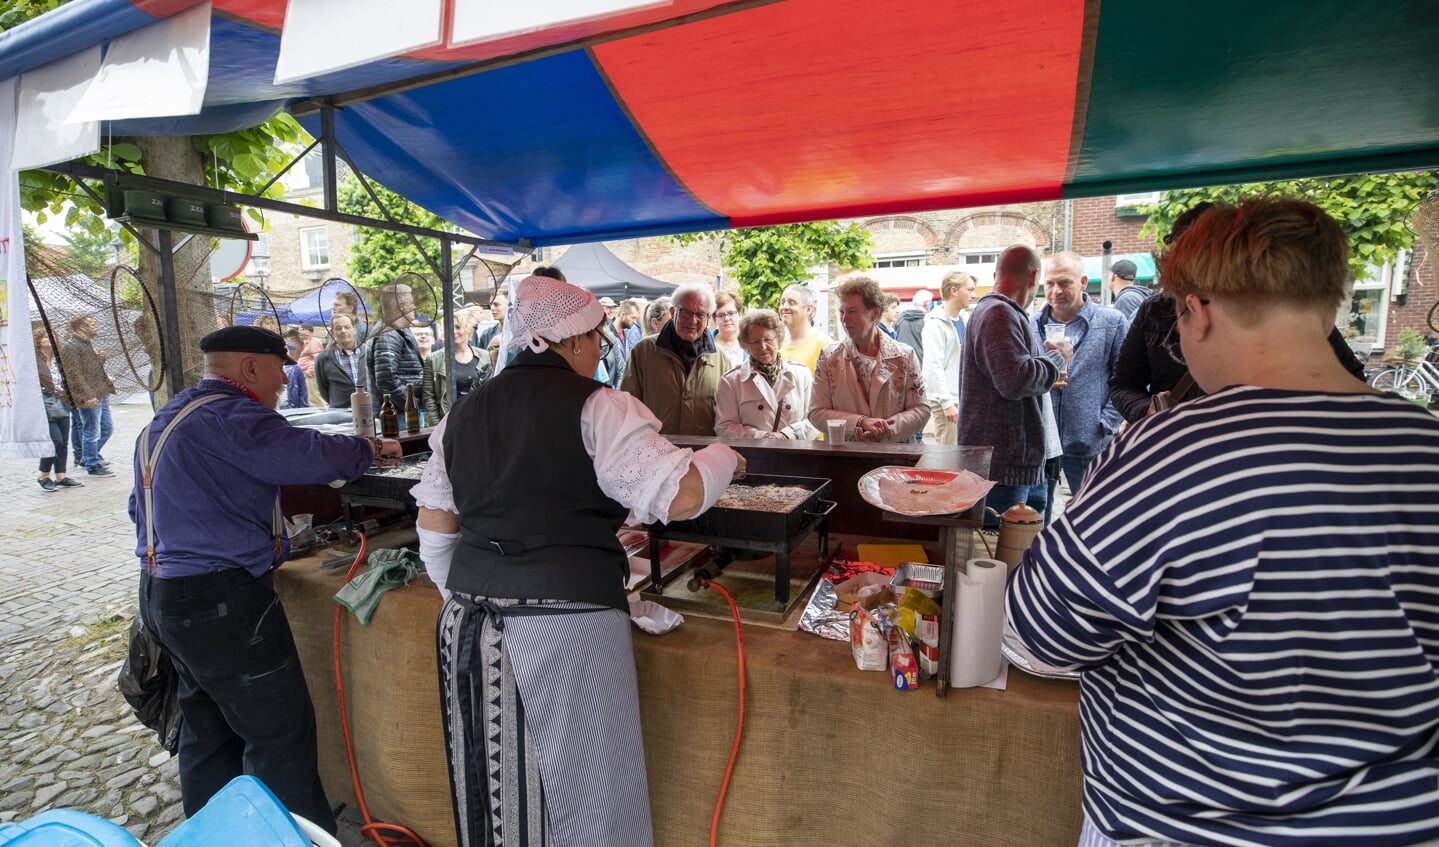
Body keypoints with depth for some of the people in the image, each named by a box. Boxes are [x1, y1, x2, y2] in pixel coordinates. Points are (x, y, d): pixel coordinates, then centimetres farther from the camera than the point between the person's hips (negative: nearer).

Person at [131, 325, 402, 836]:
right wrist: (369, 448, -9)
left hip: (164, 595, 11)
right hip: (221, 601, -11)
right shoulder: (229, 418, -18)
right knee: (281, 735, -1)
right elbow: (315, 457, -27)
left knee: (209, 726, 21)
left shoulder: (168, 418, 15)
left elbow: (141, 507, 24)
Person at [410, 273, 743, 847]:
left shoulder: (463, 413, 10)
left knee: (498, 780, 21)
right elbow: (679, 497, -17)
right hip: (567, 625, -6)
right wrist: (724, 457, 1)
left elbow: (434, 531, 14)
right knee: (582, 786, 11)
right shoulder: (597, 408, -10)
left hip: (470, 627, 7)